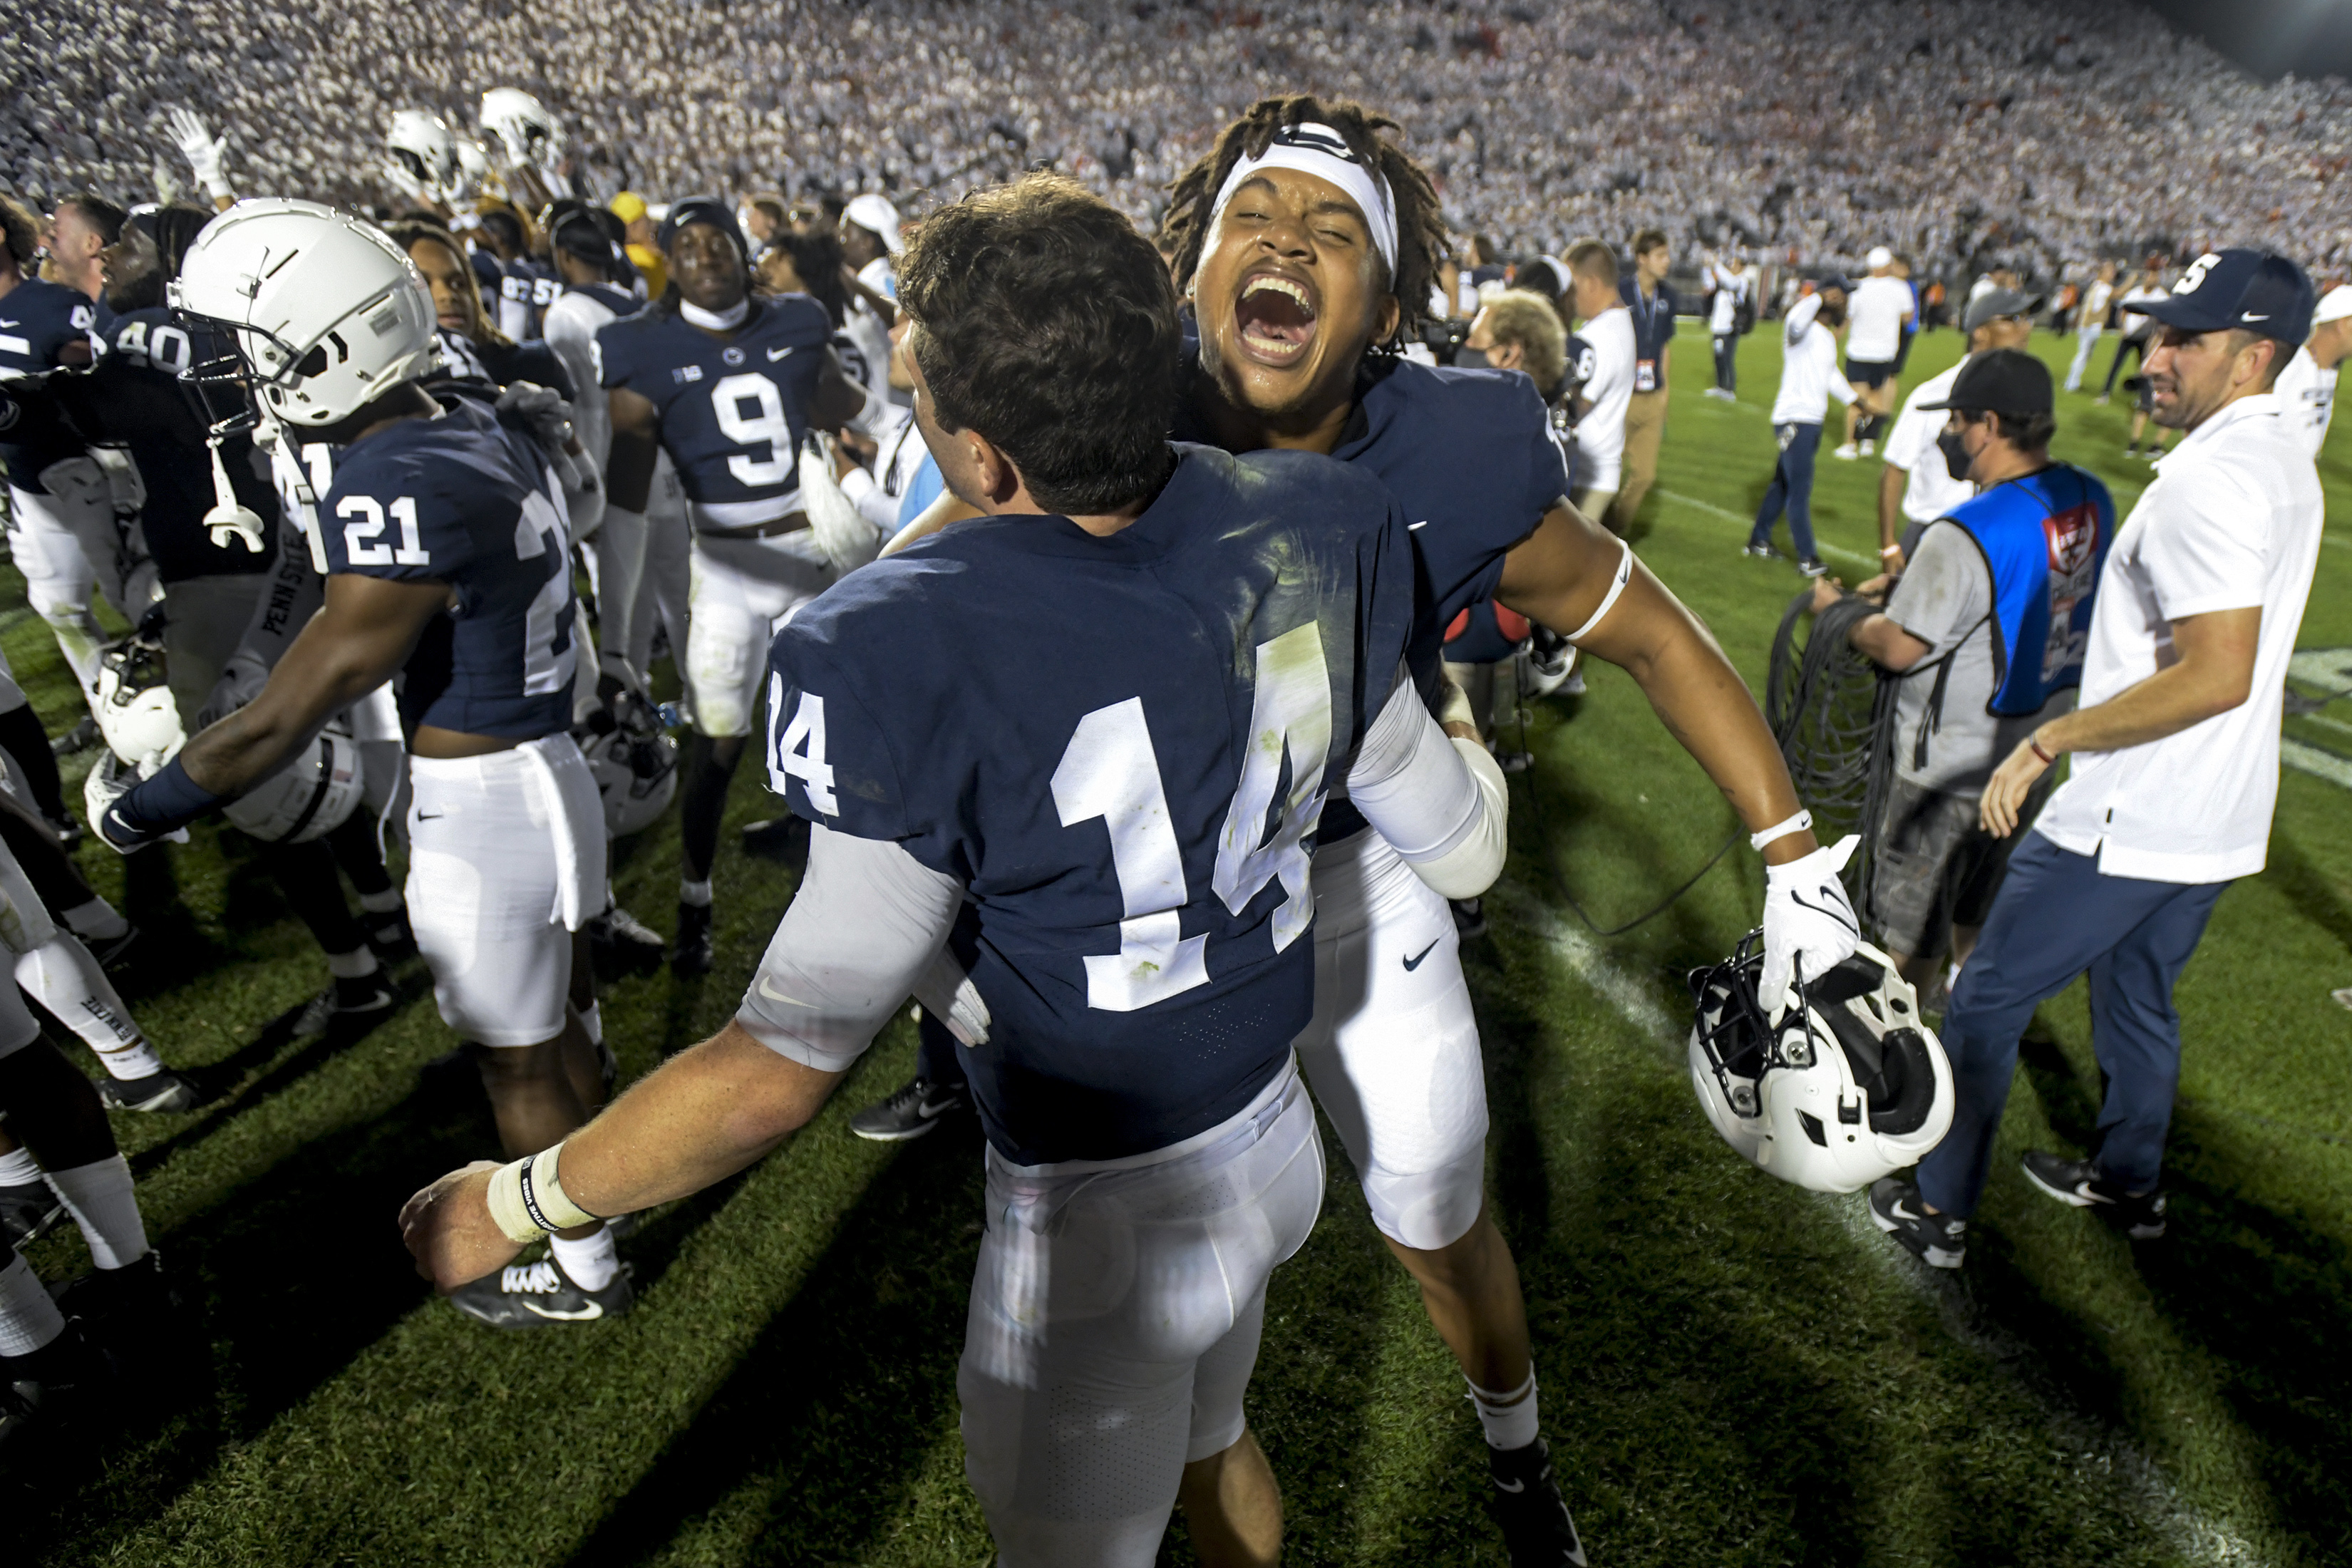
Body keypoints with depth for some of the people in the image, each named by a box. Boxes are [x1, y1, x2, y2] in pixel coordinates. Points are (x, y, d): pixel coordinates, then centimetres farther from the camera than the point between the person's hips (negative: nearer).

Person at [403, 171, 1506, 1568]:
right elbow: (1465, 850, 0)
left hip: (1107, 1218, -6)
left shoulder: (917, 659, -31)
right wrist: (1464, 730, 22)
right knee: (1205, 1438, 35)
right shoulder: (1304, 532, -12)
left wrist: (515, 1203, -7)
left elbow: (784, 1068, -24)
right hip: (1277, 1135, 6)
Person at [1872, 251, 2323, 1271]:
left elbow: (2218, 676, -29)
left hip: (2131, 823, -10)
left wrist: (2050, 741, -23)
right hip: (2216, 822, 10)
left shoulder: (2210, 477, -22)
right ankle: (2129, 1184, 46)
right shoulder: (2282, 460, 9)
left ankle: (1939, 1212, 17)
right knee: (2136, 997, 26)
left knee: (1986, 1004, 4)